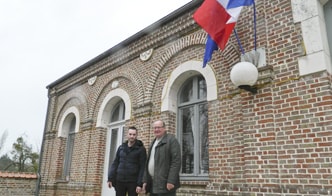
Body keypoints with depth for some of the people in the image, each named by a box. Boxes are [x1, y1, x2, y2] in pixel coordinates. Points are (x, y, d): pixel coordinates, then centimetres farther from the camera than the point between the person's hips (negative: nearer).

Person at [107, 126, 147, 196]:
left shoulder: (141, 149, -3)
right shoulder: (121, 148, 9)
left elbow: (143, 167, -7)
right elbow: (115, 164, 10)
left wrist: (140, 183, -14)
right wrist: (110, 178, 2)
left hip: (133, 182, -3)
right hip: (120, 181, 4)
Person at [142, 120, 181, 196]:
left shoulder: (171, 140, -4)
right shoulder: (153, 143, 21)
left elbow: (176, 161, -13)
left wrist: (171, 181, -20)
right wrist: (145, 180, 14)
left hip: (165, 184, -8)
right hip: (153, 185, 8)